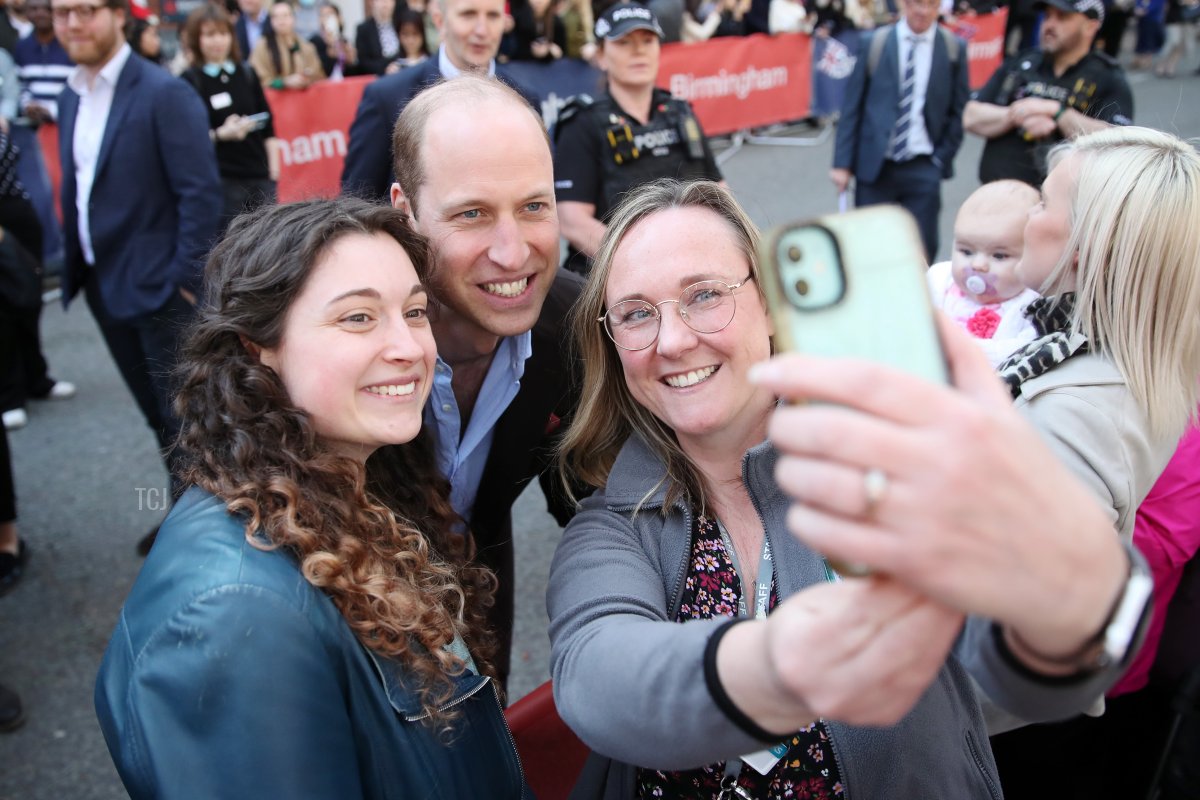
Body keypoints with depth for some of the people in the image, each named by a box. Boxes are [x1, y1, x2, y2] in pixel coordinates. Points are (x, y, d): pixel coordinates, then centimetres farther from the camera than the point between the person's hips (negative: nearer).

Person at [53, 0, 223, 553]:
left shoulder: (164, 93, -13)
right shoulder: (70, 98, 10)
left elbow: (202, 192, -17)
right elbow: (76, 189, 14)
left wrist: (185, 279, -17)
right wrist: (75, 267, 8)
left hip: (158, 286, -7)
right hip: (104, 285, 7)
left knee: (184, 415, 4)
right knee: (157, 415, 17)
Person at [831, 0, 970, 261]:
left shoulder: (954, 48, 4)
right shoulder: (872, 43, 2)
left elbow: (958, 112, 8)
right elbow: (852, 107, 1)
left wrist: (941, 159, 0)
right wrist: (843, 162, -4)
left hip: (923, 170, 1)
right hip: (875, 165, 0)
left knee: (921, 251, 1)